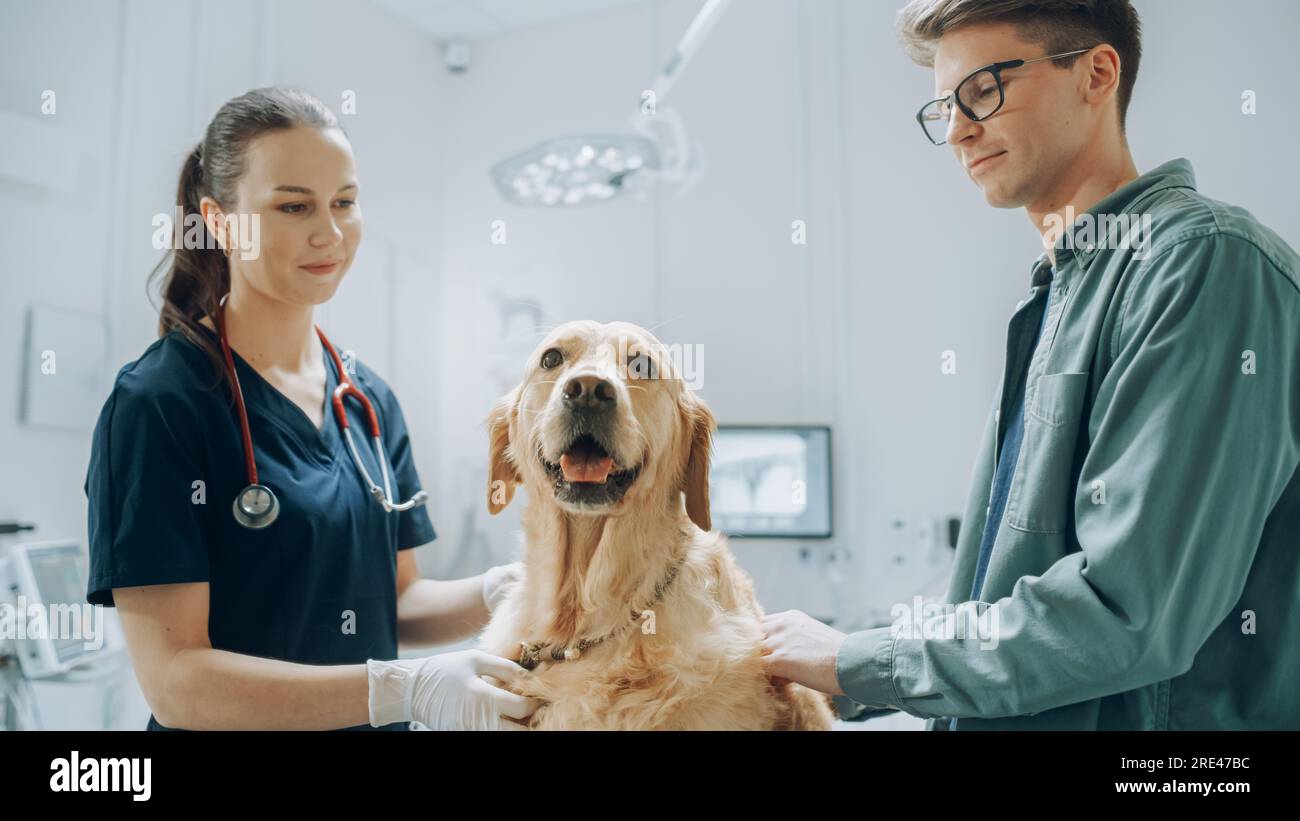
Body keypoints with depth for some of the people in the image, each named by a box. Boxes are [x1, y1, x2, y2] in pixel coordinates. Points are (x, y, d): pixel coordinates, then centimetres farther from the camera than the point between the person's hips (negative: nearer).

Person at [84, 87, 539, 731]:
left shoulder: (371, 399, 0)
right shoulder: (157, 402, -18)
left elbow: (396, 599, 5)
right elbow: (175, 680, -21)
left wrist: (493, 594, -14)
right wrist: (408, 688, -30)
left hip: (375, 722, 6)